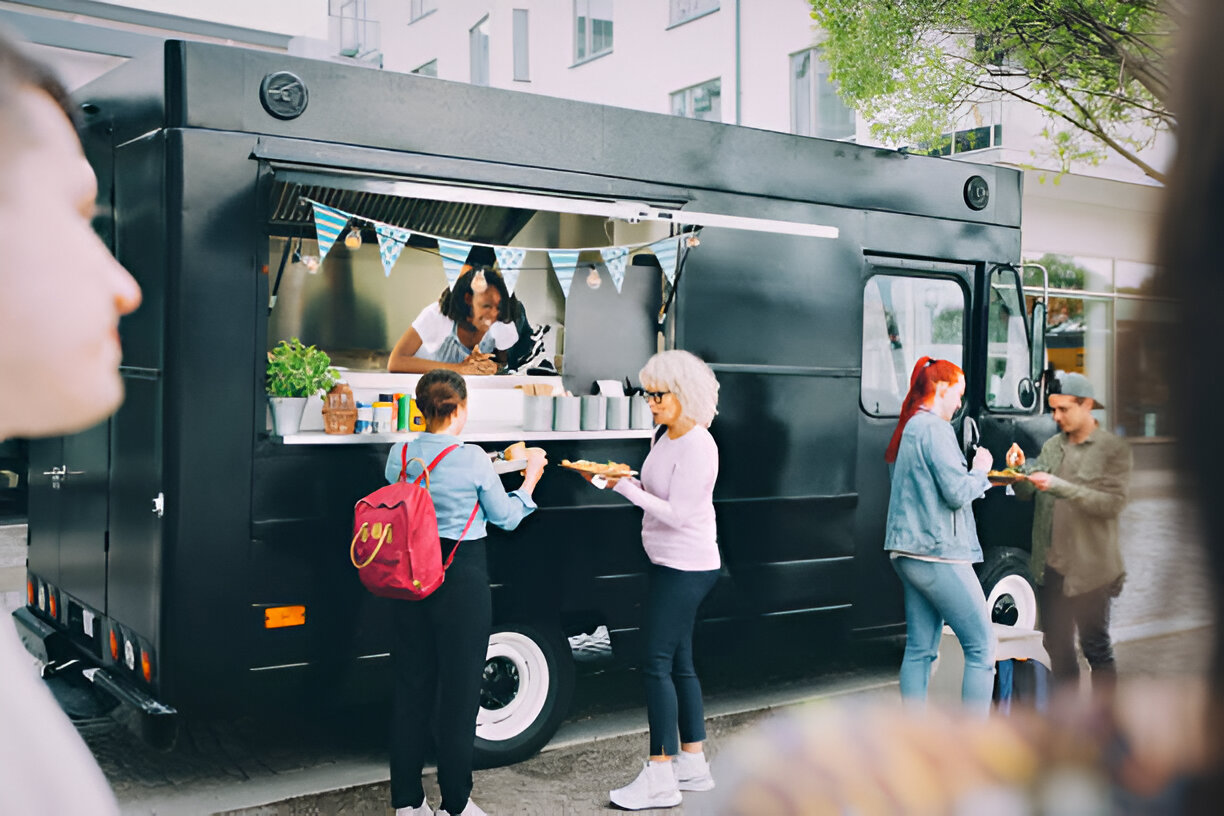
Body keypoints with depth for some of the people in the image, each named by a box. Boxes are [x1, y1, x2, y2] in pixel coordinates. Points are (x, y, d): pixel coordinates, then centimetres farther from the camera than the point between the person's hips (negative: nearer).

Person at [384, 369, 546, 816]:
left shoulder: (399, 455, 0)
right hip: (461, 578, -5)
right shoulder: (472, 460, -14)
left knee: (410, 686, 13)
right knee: (458, 690, 6)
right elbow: (505, 517, -1)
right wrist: (531, 477, 15)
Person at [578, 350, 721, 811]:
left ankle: (660, 780, -1)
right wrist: (619, 480, -1)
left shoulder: (697, 448, -19)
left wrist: (622, 485, -21)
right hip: (669, 564, 10)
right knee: (679, 662, 14)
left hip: (686, 569, -10)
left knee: (658, 663, -7)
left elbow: (676, 513, -21)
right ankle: (693, 765, 24)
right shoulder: (665, 435, 10)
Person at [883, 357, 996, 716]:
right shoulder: (935, 429, -13)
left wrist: (977, 478, 16)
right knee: (981, 646, -2)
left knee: (920, 649, 10)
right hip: (938, 554, -10)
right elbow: (957, 493, -18)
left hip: (910, 553, 10)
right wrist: (980, 471, 0)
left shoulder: (910, 428, 17)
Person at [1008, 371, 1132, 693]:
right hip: (1051, 565, 6)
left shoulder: (1114, 449, -6)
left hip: (1089, 569, -6)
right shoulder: (1052, 446, 11)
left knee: (1096, 648, 3)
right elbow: (1025, 493, 7)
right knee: (1057, 645, 14)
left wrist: (1059, 486, -24)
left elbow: (1112, 502, -17)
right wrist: (1020, 469, -14)